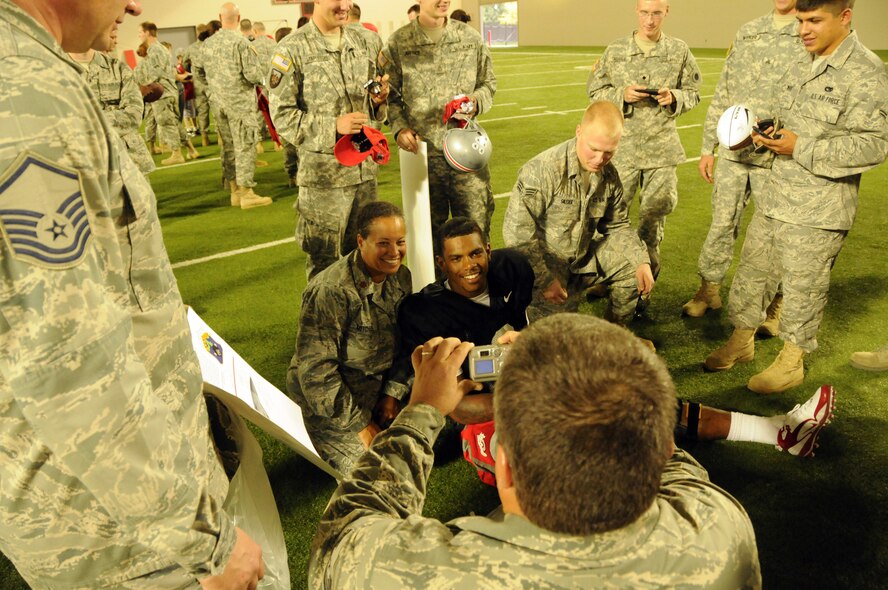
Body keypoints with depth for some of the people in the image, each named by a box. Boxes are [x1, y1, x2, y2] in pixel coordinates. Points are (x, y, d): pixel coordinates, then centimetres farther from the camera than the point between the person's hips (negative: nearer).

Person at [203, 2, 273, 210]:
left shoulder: (207, 44, 7)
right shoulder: (241, 42, -13)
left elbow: (208, 74, 15)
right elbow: (254, 76, -15)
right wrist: (256, 63, 5)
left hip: (217, 103, 6)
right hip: (240, 102, -6)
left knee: (228, 146, 12)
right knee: (245, 147, -2)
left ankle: (235, 192, 17)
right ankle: (246, 193, -1)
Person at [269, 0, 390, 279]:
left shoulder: (362, 42, 10)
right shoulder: (292, 49, -7)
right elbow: (281, 115, -10)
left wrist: (378, 100, -4)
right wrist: (333, 125, -20)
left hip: (365, 166, 5)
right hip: (323, 172, -5)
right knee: (324, 259, 4)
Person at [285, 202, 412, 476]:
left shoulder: (401, 276, -3)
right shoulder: (330, 291, -28)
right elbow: (315, 370, -25)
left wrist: (392, 392, -3)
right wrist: (358, 423, -18)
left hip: (378, 385, 7)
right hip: (331, 401, -6)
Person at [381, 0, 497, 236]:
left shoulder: (470, 37, 6)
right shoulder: (398, 43, 1)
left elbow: (489, 82, 15)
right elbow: (389, 95, 4)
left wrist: (477, 101, -7)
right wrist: (399, 128, -12)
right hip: (423, 152, -1)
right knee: (429, 231, 11)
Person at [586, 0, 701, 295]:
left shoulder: (679, 51, 4)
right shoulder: (615, 51, 2)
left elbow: (693, 93, 11)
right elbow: (595, 91, 7)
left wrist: (674, 97, -11)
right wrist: (622, 95, -11)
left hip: (662, 147, 1)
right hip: (622, 146, -1)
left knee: (655, 213, 6)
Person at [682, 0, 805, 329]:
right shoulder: (746, 33, 11)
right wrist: (707, 147, 13)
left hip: (777, 159, -4)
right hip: (732, 153, 4)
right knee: (721, 225, 12)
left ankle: (776, 303, 24)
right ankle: (709, 288, 29)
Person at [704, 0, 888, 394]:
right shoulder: (801, 68, 11)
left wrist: (801, 148, -22)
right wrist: (770, 133, -1)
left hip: (818, 211, -7)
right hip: (775, 198, 7)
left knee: (803, 287, 5)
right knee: (751, 272, 14)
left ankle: (792, 362, 22)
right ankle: (742, 340, 31)